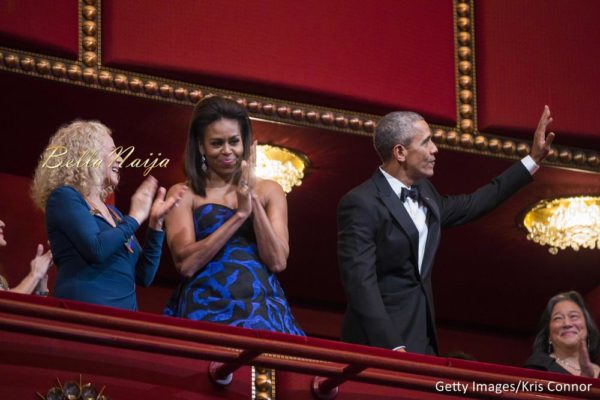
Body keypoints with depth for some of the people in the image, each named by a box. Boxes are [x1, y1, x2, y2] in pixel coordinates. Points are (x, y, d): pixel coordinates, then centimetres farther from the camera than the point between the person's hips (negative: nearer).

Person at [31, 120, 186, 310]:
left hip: (123, 316, 7)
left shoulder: (111, 211, 20)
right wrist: (135, 218, -4)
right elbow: (96, 250, -18)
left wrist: (155, 222, 7)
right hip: (84, 313, -7)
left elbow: (143, 276, 16)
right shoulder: (64, 197, -2)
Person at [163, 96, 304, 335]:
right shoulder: (184, 194, 5)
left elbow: (278, 262, 0)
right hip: (205, 311, -2)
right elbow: (186, 264, -9)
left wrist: (254, 200, -7)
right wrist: (239, 214, -11)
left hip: (261, 311, 2)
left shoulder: (269, 191, 11)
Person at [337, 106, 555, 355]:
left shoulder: (424, 193, 13)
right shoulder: (361, 204, -13)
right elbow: (360, 282, -19)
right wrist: (392, 347, -26)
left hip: (422, 340, 7)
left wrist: (533, 159, 30)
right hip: (381, 341, -7)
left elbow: (471, 206, 29)